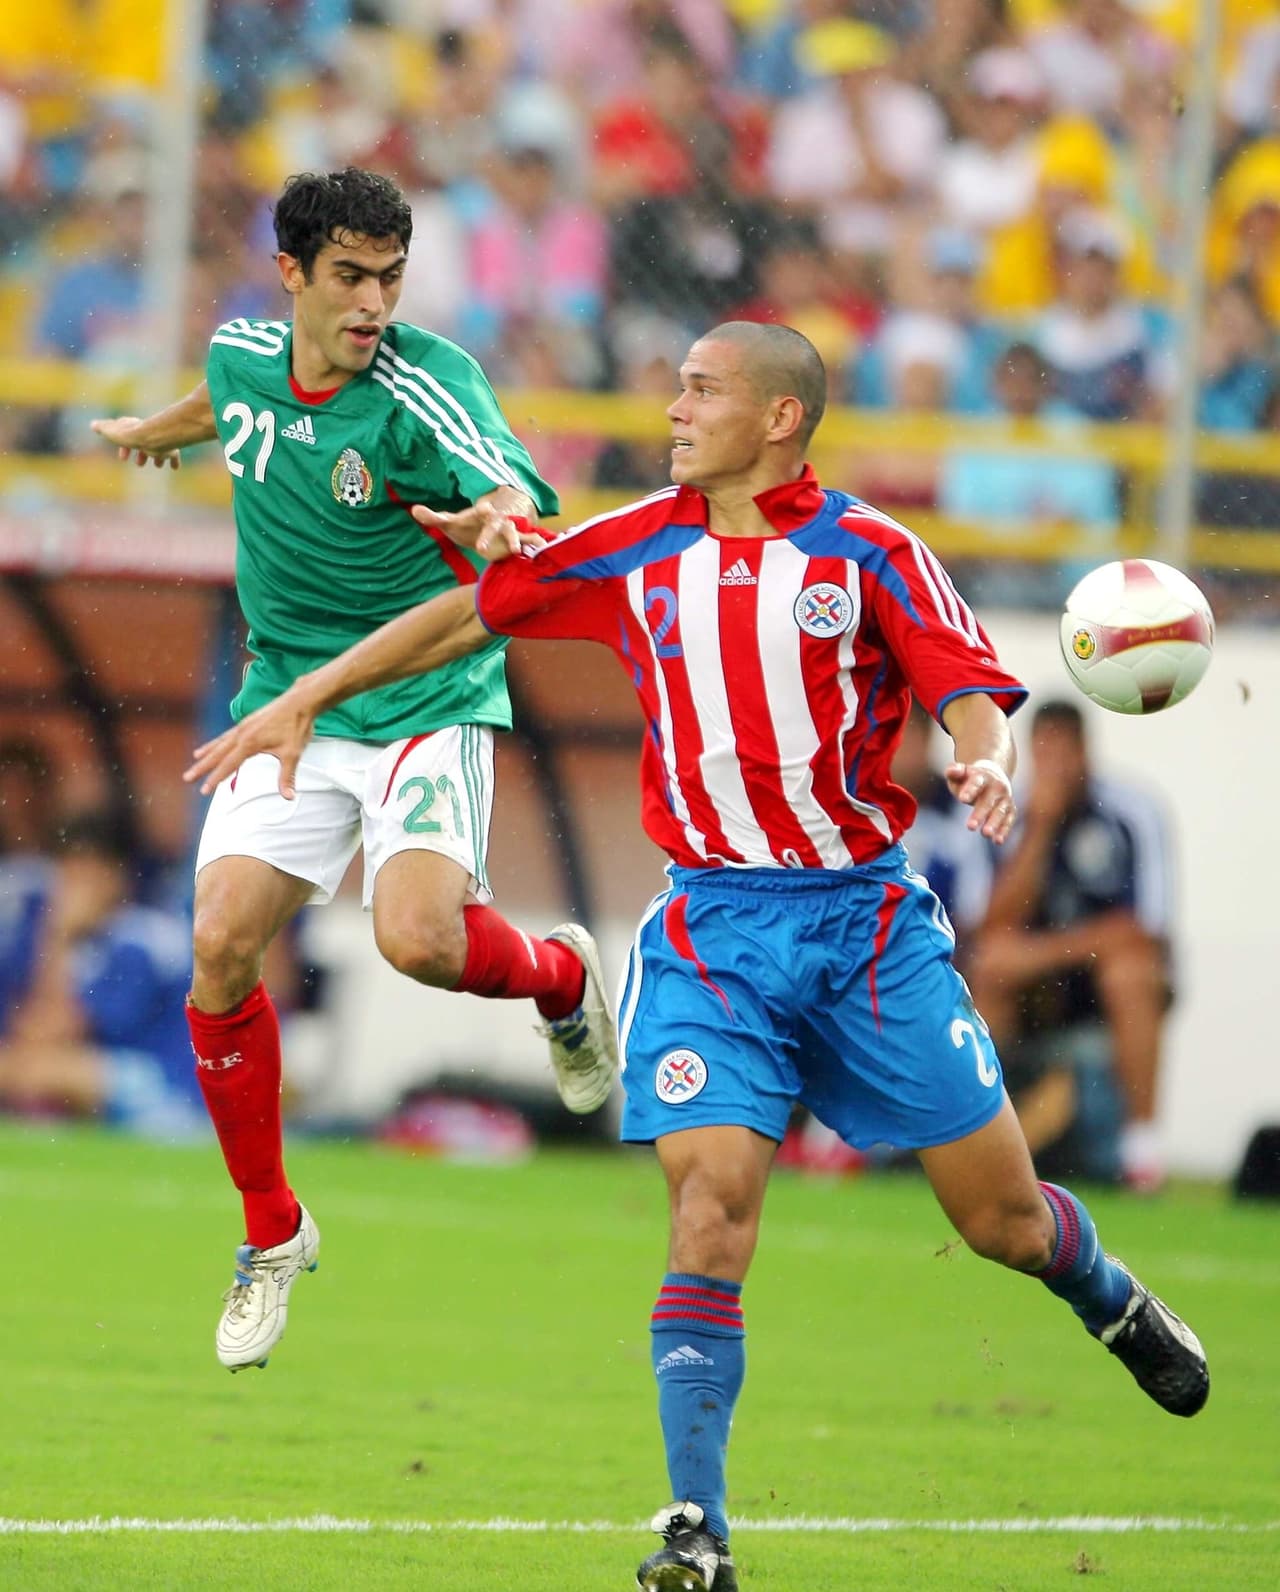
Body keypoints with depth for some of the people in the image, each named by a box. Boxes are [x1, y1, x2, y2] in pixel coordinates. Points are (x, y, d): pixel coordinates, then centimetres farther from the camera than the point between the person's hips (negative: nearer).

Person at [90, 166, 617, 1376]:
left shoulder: (424, 390, -19)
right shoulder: (243, 355, -1)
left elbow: (521, 506, -33)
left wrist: (504, 523, -58)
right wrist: (157, 429, 47)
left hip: (427, 704, -5)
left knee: (417, 939, -27)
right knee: (221, 946, -12)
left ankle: (561, 975, 12)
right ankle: (271, 1232, 8)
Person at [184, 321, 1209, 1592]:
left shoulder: (869, 553, -2)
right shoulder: (634, 553, 6)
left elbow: (972, 695, -8)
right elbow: (467, 615, 14)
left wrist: (985, 765, -31)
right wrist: (300, 703, 13)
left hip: (864, 914, -1)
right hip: (711, 924, 1)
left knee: (1000, 1213, 5)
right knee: (711, 1203, -16)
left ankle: (1114, 1303, 41)